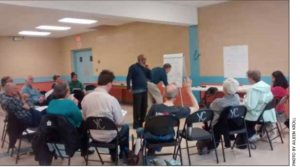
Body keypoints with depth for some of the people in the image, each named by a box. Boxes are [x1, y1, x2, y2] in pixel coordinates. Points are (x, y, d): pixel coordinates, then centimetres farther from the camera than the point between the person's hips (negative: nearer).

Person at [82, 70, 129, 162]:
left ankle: (113, 155, 44)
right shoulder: (111, 99, -25)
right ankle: (125, 155, 42)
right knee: (125, 127, 26)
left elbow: (85, 118, 4)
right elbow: (120, 122, -16)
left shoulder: (86, 98, -10)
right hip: (109, 136, -4)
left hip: (94, 135, 5)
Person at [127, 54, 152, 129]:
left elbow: (150, 78, 14)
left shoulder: (145, 67, 15)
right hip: (137, 90, -6)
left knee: (144, 107, 8)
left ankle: (142, 122, 20)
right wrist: (129, 88, -17)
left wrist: (148, 69, 1)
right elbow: (128, 78, -8)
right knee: (137, 107, -4)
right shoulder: (133, 67, -2)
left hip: (145, 90, 6)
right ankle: (136, 124, 3)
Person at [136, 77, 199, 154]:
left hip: (154, 135, -2)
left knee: (139, 130, 30)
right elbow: (196, 107, -10)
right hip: (168, 137, 2)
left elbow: (144, 125, -17)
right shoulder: (178, 110, -27)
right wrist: (189, 91, -15)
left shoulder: (155, 107, -28)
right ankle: (157, 147, 50)